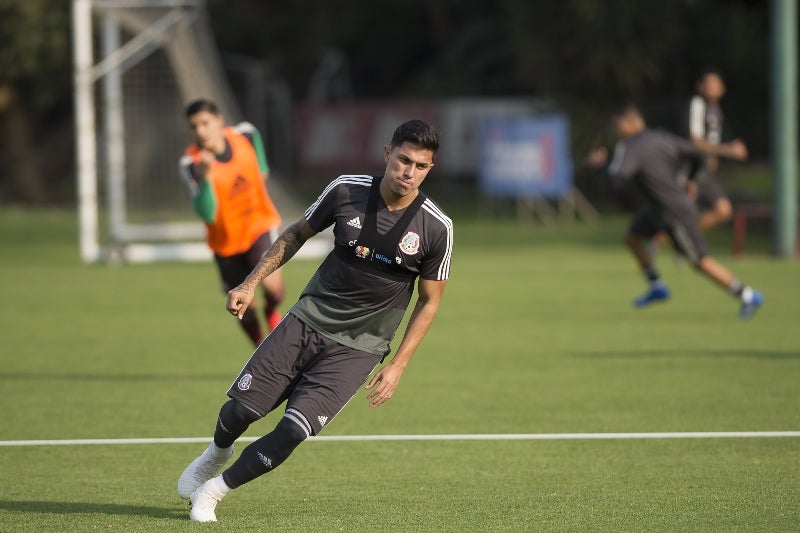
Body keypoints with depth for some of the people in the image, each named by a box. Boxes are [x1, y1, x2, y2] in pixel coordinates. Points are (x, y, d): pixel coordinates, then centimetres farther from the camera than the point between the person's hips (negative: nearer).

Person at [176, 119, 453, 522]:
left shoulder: (436, 228, -11)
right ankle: (217, 453, 37)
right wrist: (251, 283, 2)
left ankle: (215, 489, 6)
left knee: (293, 431, -16)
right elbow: (296, 235, 10)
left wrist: (397, 366, -5)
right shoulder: (346, 190, -8)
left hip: (357, 349, -2)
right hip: (308, 320, 2)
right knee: (240, 409, -1)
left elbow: (429, 302, 1)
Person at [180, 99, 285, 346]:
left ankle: (271, 311, 14)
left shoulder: (244, 134, -15)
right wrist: (204, 178, -47)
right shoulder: (191, 163, -25)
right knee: (244, 308, 4)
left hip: (259, 224, 1)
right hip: (226, 240, -1)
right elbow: (207, 213, -34)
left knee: (271, 284, -23)